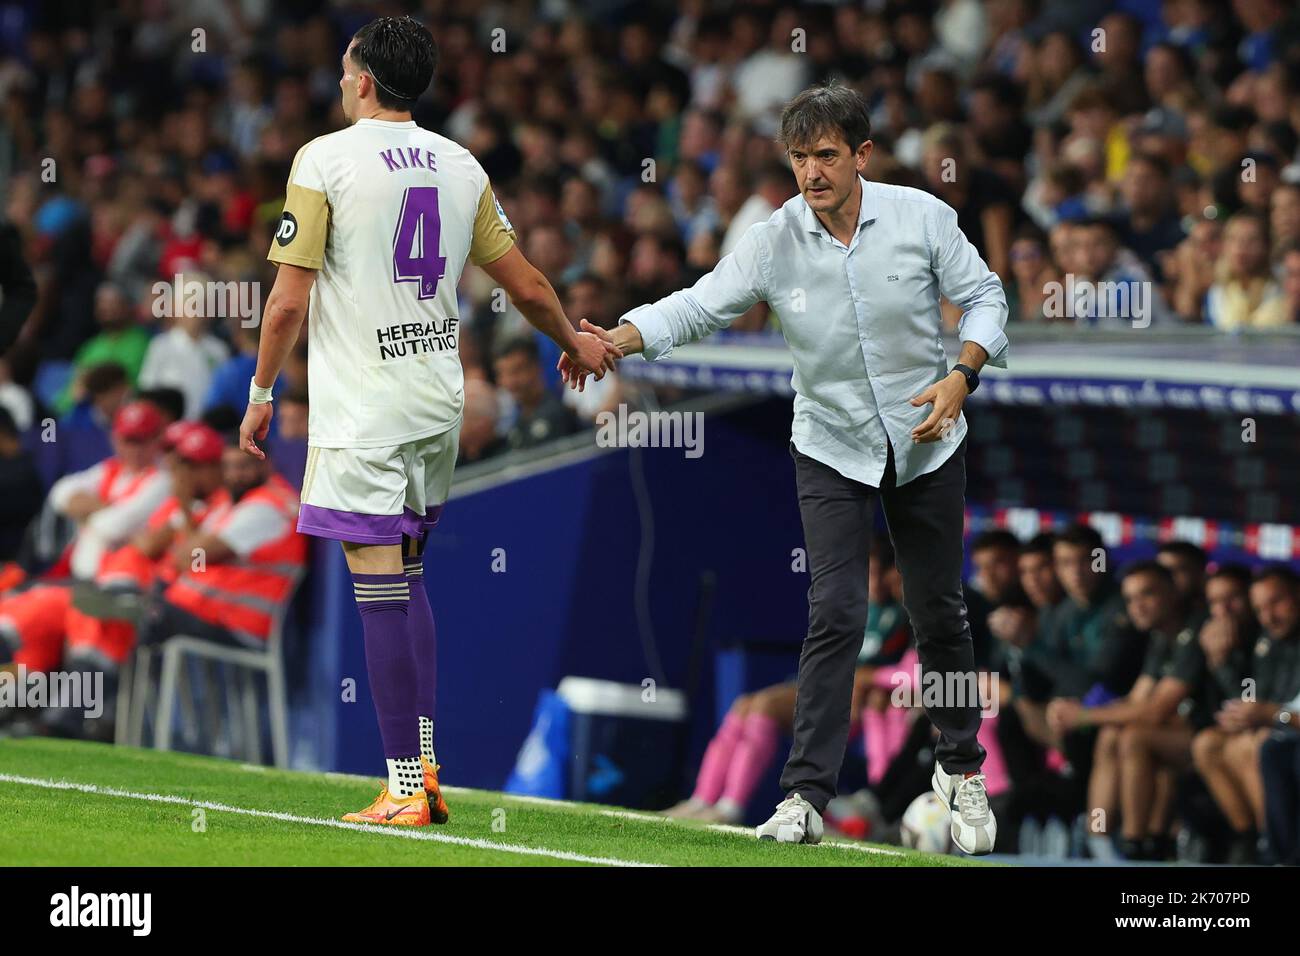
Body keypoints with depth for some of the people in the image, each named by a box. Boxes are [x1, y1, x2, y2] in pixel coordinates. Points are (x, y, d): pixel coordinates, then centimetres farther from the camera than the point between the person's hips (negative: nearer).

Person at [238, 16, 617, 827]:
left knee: (381, 590, -6)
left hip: (363, 405, -6)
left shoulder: (325, 161, -8)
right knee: (407, 580, 17)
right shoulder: (460, 165, 8)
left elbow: (289, 300, -10)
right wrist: (577, 343, 31)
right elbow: (528, 286, 13)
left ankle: (405, 791, -7)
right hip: (439, 395, 6)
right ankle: (425, 771, 15)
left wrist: (261, 391, 2)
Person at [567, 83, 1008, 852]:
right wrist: (615, 341, -29)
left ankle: (962, 767, 30)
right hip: (833, 450, -1)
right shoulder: (774, 243, -11)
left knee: (939, 612, 8)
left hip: (928, 443, 1)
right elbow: (697, 307, -13)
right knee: (836, 614, -13)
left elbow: (984, 296, -2)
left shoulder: (922, 217, -11)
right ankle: (806, 796, -12)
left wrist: (962, 373, -17)